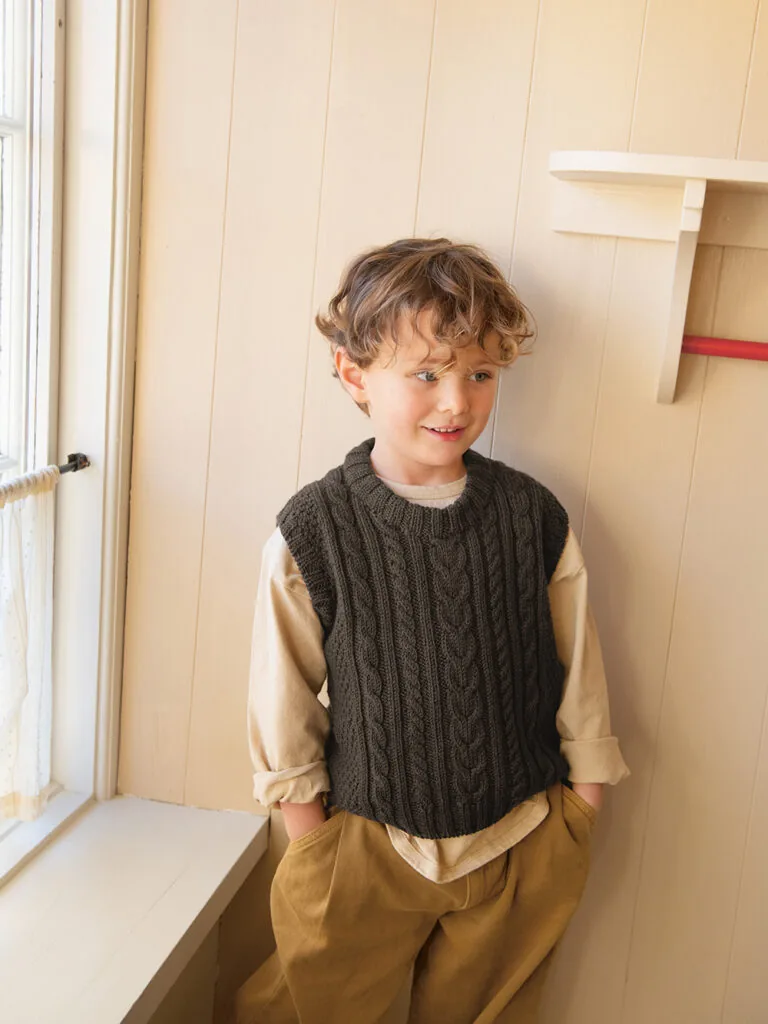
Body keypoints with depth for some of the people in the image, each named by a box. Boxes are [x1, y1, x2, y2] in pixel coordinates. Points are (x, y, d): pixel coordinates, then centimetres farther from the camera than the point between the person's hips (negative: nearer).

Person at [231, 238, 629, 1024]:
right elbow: (282, 697, -5)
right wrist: (311, 833, -2)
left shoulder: (534, 518, -8)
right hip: (366, 840, -1)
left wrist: (580, 813, 5)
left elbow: (577, 672, 1)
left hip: (522, 847, 2)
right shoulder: (312, 531, -14)